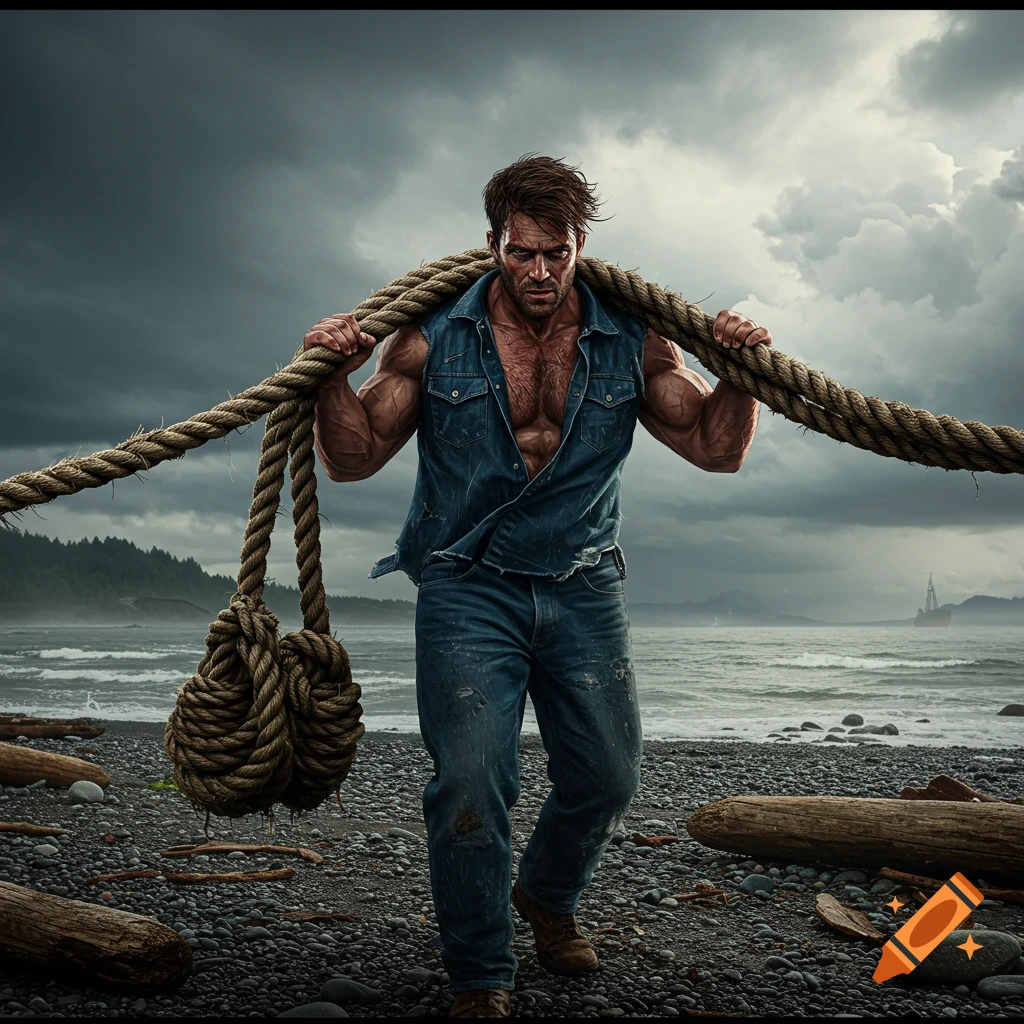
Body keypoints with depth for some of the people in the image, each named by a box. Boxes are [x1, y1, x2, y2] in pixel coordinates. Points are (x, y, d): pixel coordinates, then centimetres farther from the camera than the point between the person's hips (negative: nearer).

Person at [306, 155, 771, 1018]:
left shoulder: (632, 344, 1)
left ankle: (547, 895, 39)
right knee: (471, 778, -11)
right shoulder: (432, 340, -4)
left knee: (607, 774, 7)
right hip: (467, 586, -2)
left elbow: (716, 447, 3)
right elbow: (354, 458, -2)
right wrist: (335, 378, -20)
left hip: (583, 588, 3)